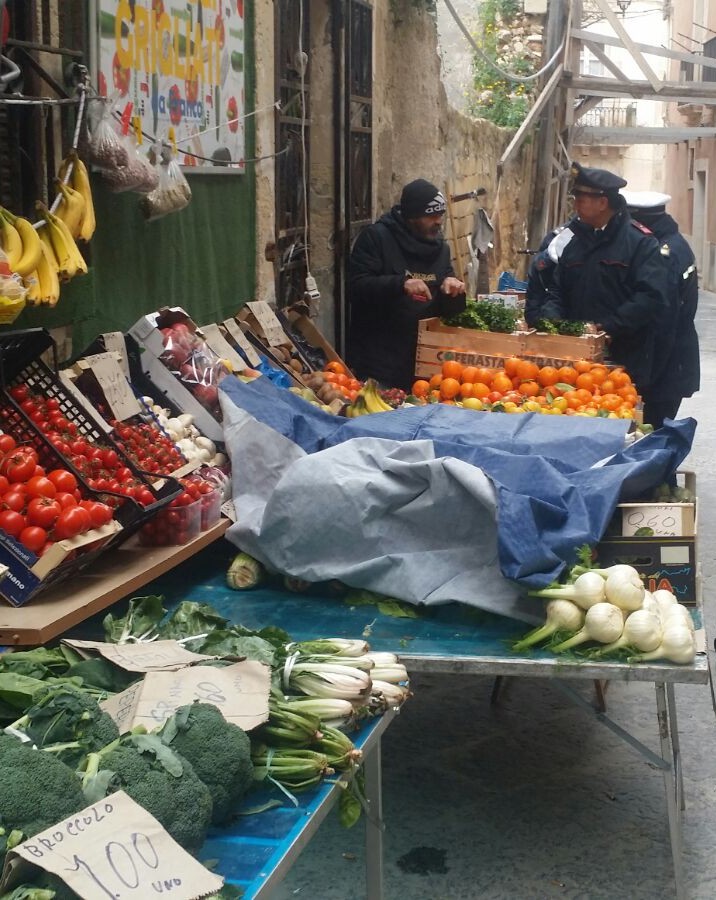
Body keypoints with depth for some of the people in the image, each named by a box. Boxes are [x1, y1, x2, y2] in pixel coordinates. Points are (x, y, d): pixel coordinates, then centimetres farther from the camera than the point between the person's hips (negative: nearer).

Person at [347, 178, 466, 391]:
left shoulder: (440, 246, 13)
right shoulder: (376, 237, -6)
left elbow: (447, 310, 17)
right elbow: (356, 287, -16)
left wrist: (452, 289, -6)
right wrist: (401, 284, -29)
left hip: (422, 357, 5)